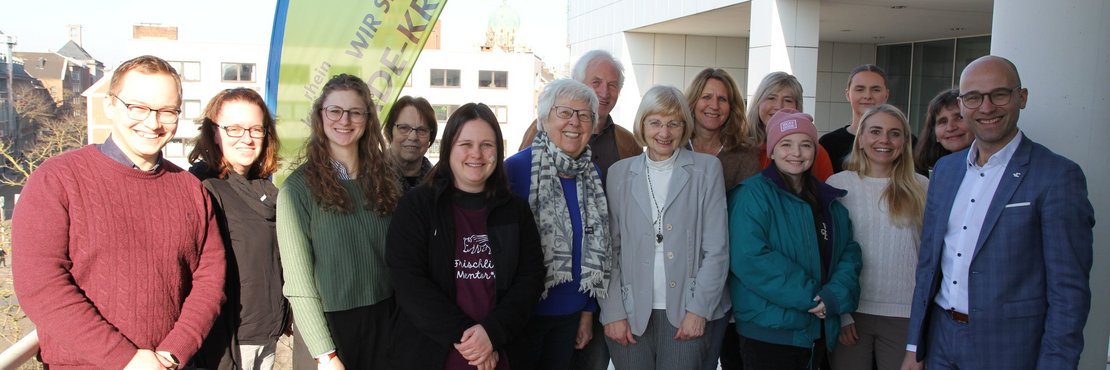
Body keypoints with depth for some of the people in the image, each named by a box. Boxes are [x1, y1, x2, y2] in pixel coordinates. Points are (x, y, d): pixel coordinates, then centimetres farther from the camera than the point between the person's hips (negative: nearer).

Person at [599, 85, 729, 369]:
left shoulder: (706, 169, 3)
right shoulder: (620, 173, 7)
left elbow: (716, 248, -1)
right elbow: (609, 249, 4)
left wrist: (698, 309, -7)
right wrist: (613, 313, -3)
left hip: (689, 313, -1)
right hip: (630, 314, 1)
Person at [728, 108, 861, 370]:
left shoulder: (829, 200, 11)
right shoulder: (752, 194, -11)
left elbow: (849, 251, 8)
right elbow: (749, 259, -21)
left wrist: (836, 294, -11)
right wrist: (810, 296, -18)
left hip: (818, 332, 6)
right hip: (767, 332, -6)